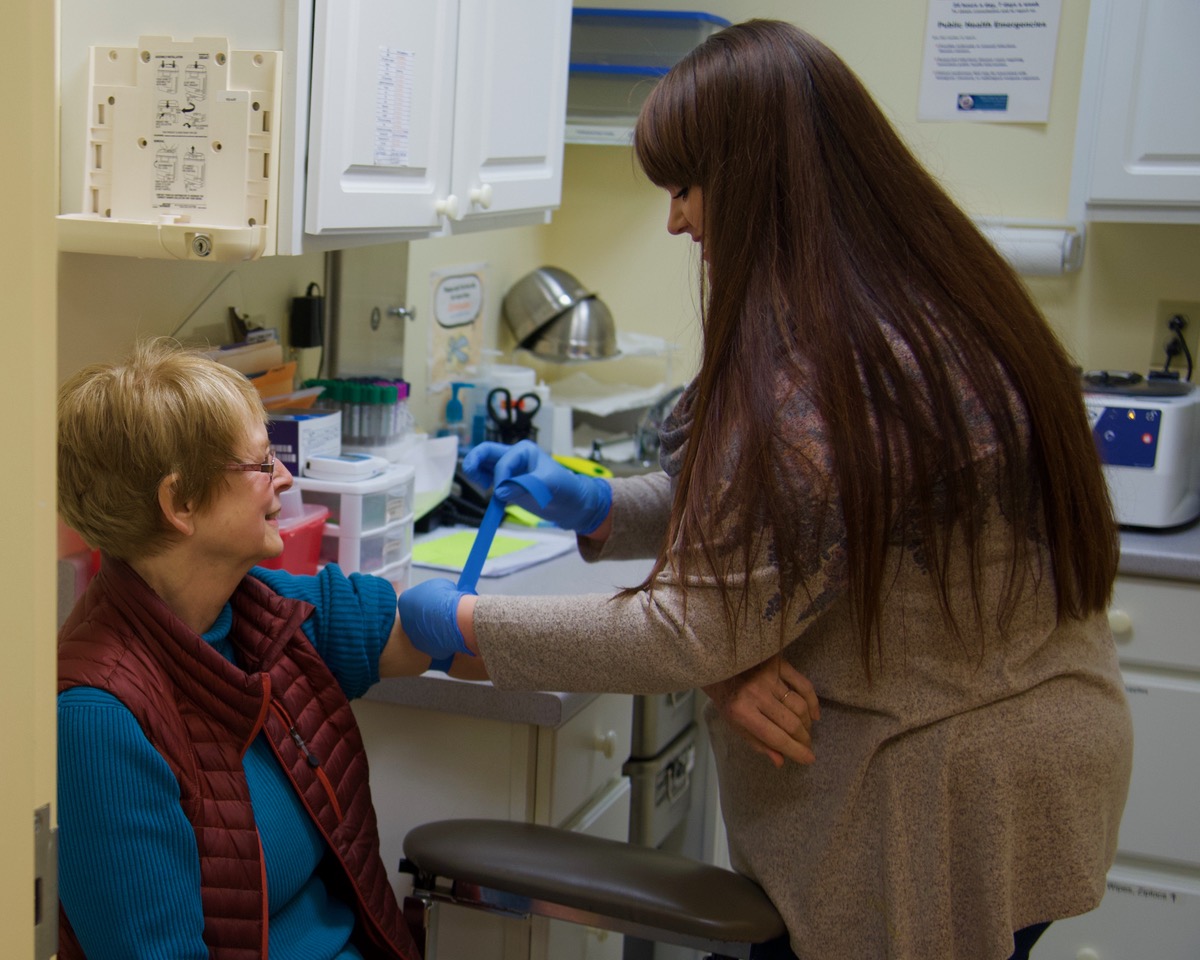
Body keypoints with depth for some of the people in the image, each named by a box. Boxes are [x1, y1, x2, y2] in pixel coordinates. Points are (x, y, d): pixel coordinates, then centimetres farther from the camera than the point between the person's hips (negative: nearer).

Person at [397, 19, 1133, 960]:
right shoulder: (939, 304, 5)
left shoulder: (822, 377, -28)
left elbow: (696, 634, -23)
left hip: (937, 808, -9)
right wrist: (598, 507, 3)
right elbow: (774, 507, 14)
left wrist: (469, 625, -12)